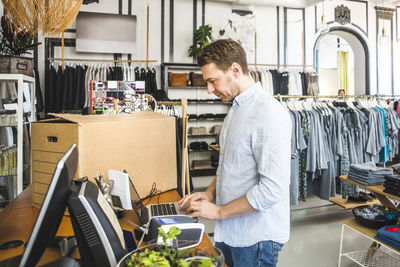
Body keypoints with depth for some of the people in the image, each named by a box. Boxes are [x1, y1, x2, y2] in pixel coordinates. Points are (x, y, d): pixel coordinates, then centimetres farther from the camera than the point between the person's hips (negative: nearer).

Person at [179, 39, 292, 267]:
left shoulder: (269, 113, -22)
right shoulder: (236, 109, 8)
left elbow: (273, 189, -26)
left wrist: (219, 212, -17)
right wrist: (210, 192, 3)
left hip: (256, 239, -8)